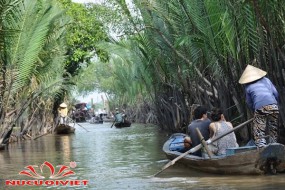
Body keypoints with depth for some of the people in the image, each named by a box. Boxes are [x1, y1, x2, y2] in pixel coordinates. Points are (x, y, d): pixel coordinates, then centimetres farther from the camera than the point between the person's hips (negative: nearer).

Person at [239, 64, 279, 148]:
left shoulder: (248, 86, 14)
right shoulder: (266, 80, 20)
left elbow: (249, 102, 17)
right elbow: (275, 93, 15)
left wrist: (254, 112, 29)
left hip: (260, 108, -3)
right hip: (273, 106, 3)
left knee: (259, 132, 0)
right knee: (273, 130, 15)